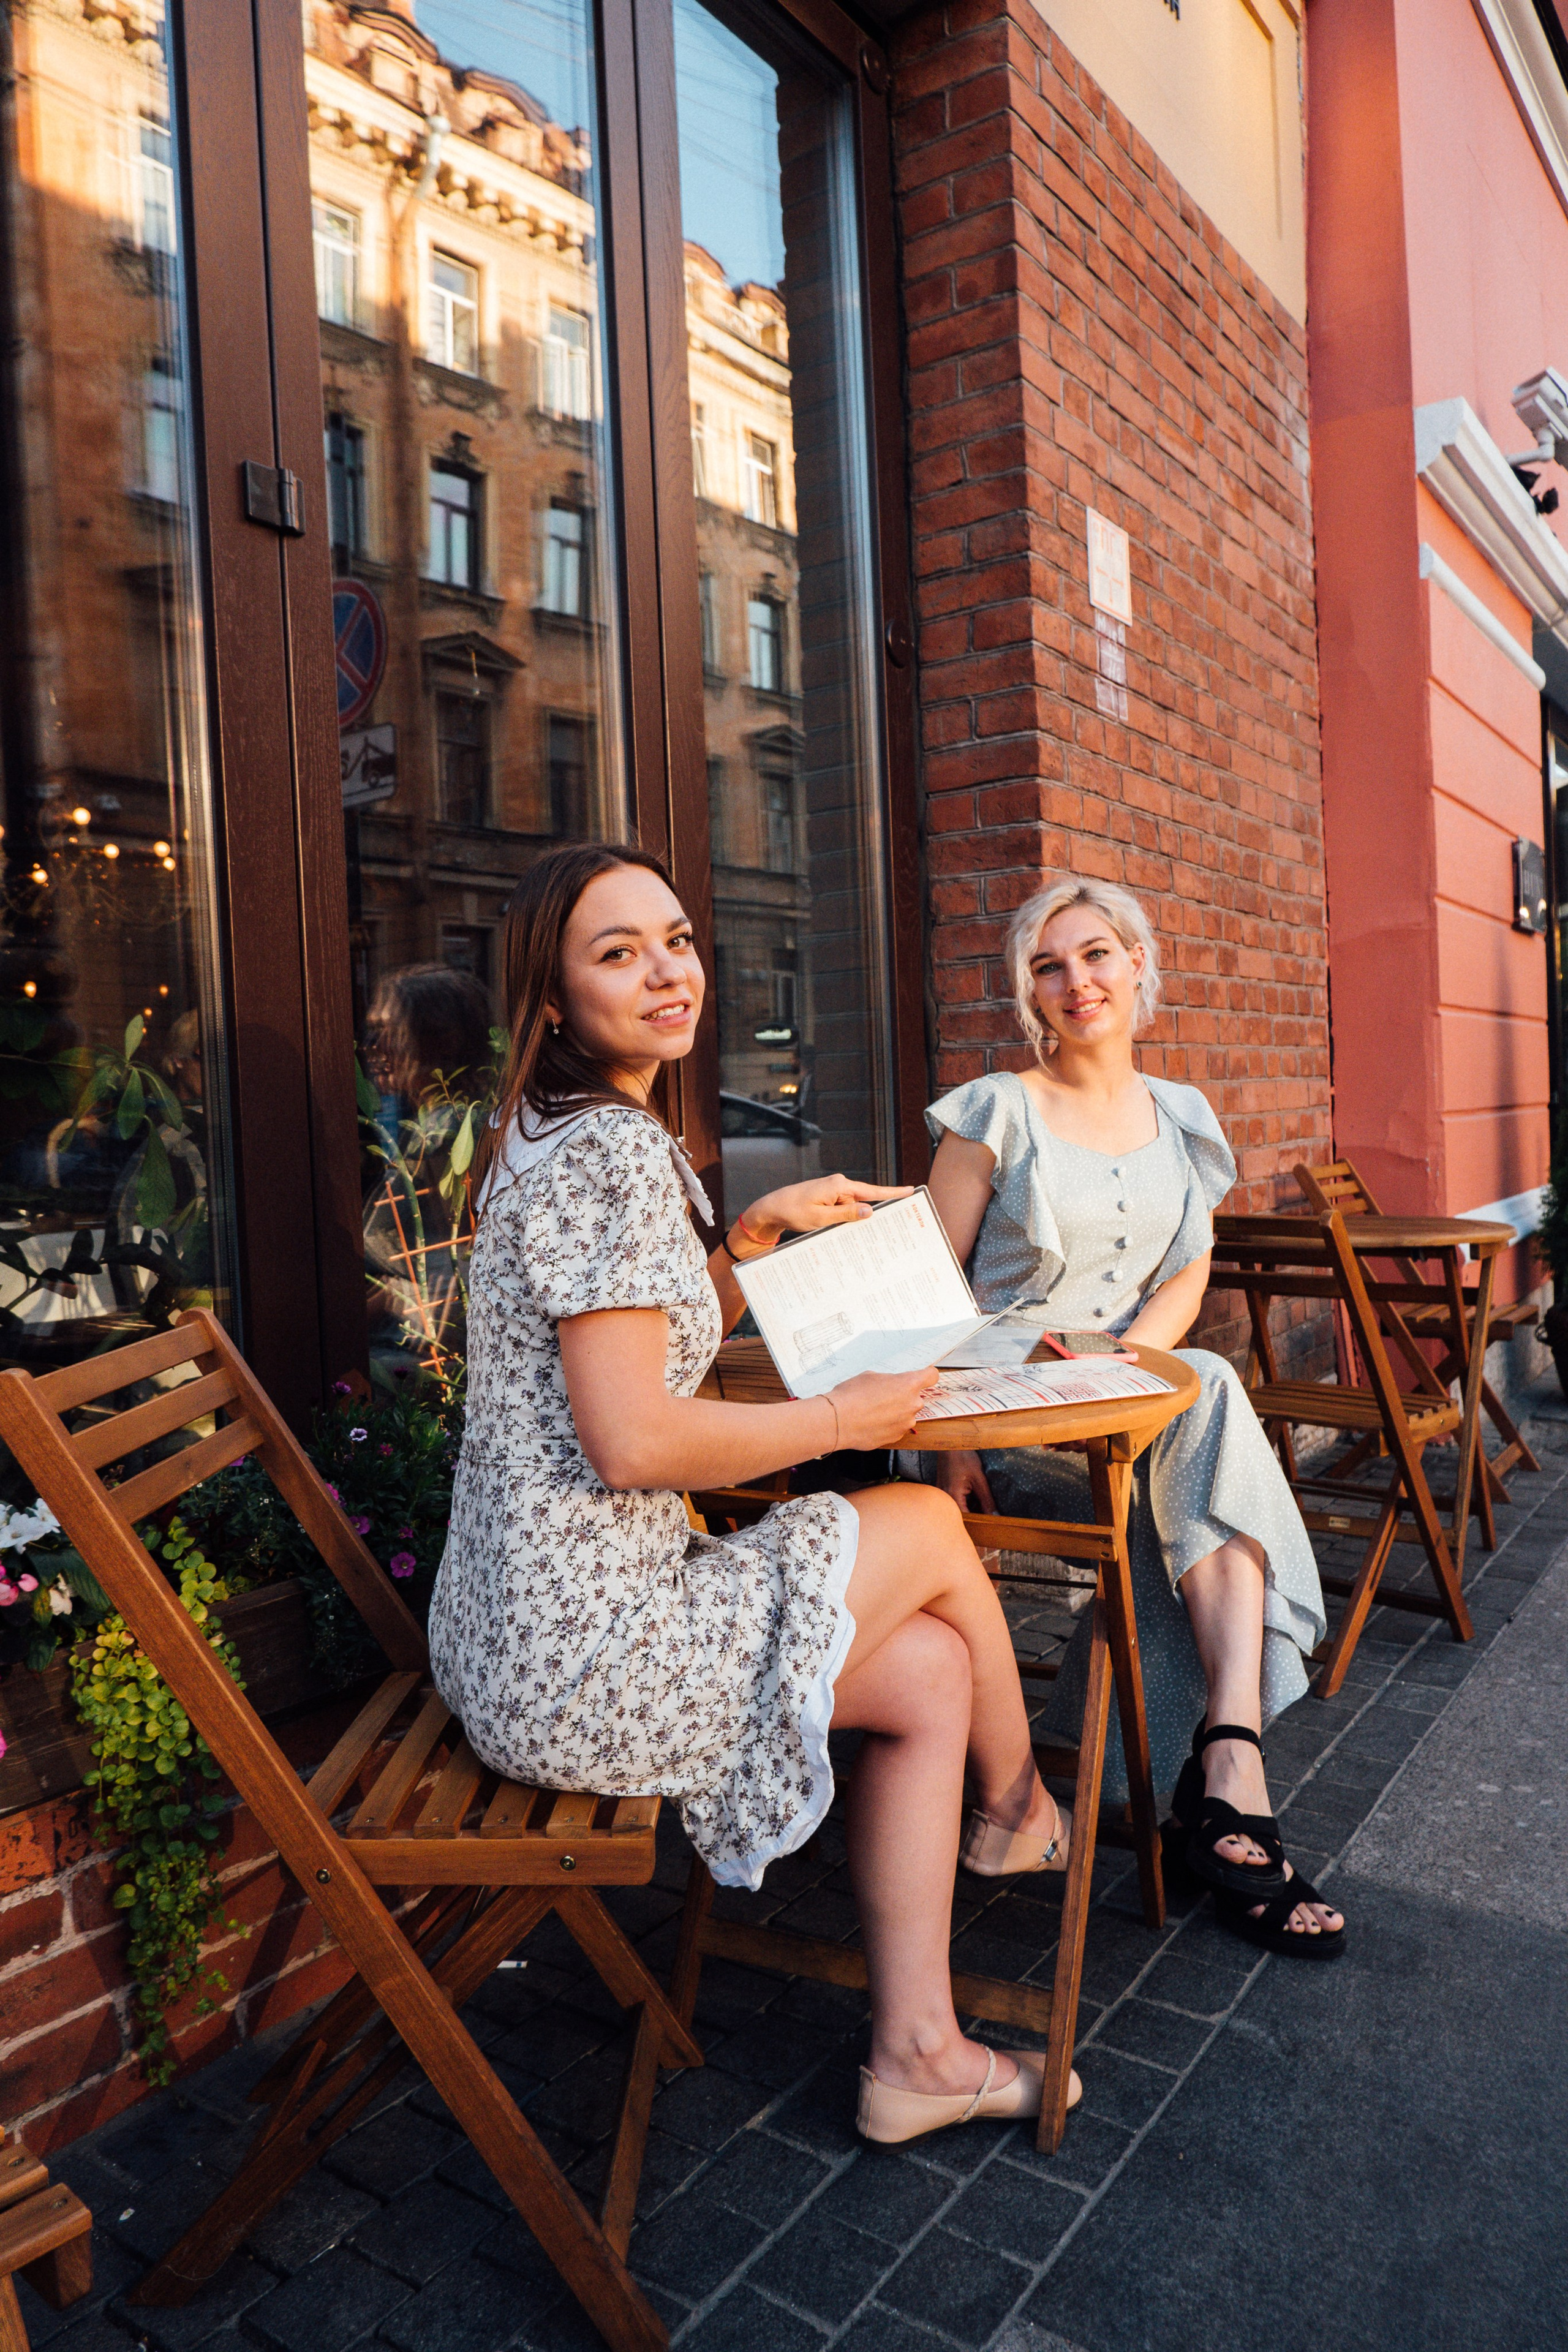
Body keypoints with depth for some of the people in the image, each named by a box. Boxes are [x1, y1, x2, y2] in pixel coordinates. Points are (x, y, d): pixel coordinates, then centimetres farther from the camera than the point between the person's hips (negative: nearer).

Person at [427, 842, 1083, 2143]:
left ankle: (916, 2049, 20)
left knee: (933, 1669, 11)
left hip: (519, 1637, 10)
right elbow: (633, 1439, -26)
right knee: (931, 1523, 3)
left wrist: (760, 1230, 11)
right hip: (581, 1660, -10)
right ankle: (1019, 1815, 30)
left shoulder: (559, 1138, 13)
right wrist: (844, 1419, -12)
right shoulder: (610, 1152, -20)